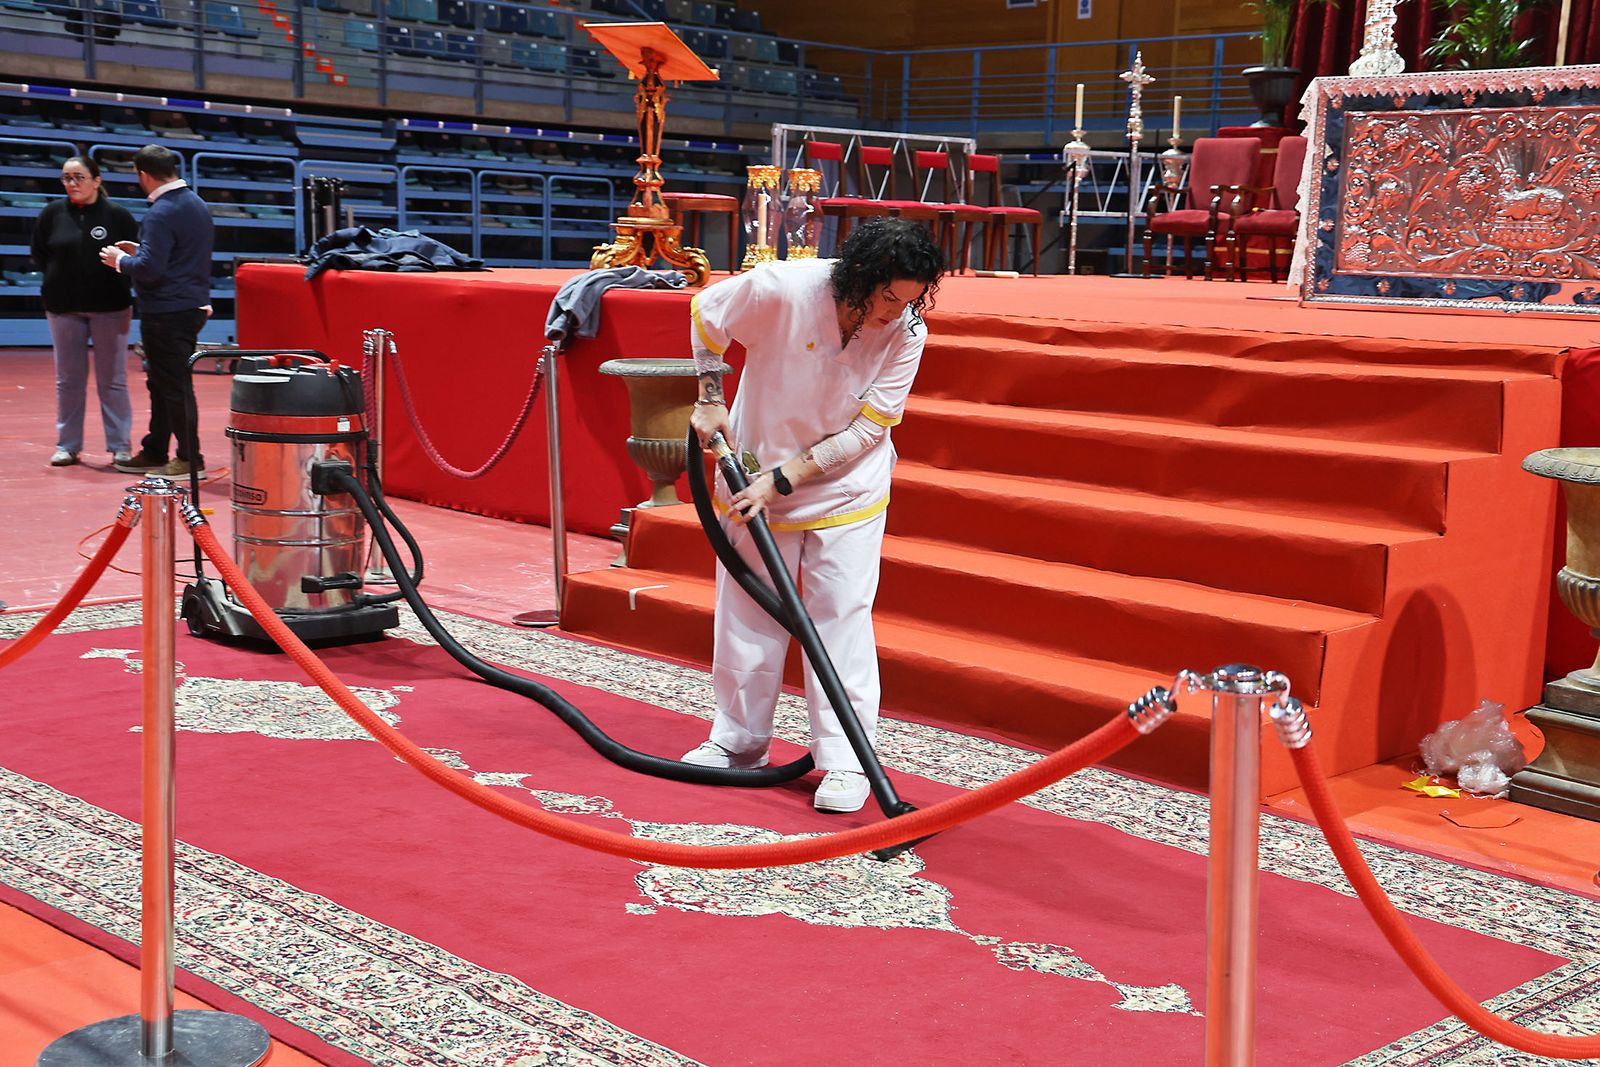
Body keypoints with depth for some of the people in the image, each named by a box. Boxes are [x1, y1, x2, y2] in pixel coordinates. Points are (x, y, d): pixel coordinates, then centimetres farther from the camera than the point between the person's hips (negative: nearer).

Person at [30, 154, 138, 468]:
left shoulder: (118, 215, -4)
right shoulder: (53, 213, 2)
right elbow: (39, 254, 11)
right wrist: (58, 278, 3)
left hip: (109, 307, -2)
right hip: (64, 307, 2)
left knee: (113, 380, 3)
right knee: (68, 380, 8)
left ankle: (120, 446, 9)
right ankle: (67, 445, 15)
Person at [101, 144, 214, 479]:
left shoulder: (161, 213, -19)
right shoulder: (196, 203, 11)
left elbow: (150, 269, -24)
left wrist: (121, 260, -6)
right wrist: (140, 250, 18)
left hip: (167, 311, -10)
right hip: (193, 305, 10)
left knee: (174, 385, -2)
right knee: (162, 383, 17)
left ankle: (190, 458, 3)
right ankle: (154, 452, 26)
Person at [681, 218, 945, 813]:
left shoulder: (907, 333, -19)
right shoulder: (780, 289, -24)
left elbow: (866, 430, -17)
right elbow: (705, 315, -4)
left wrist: (782, 480, -22)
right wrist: (711, 401, -4)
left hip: (847, 493, 0)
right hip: (756, 477, 1)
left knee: (843, 621, -3)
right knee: (747, 613, 11)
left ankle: (846, 760, 4)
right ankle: (739, 739, 26)